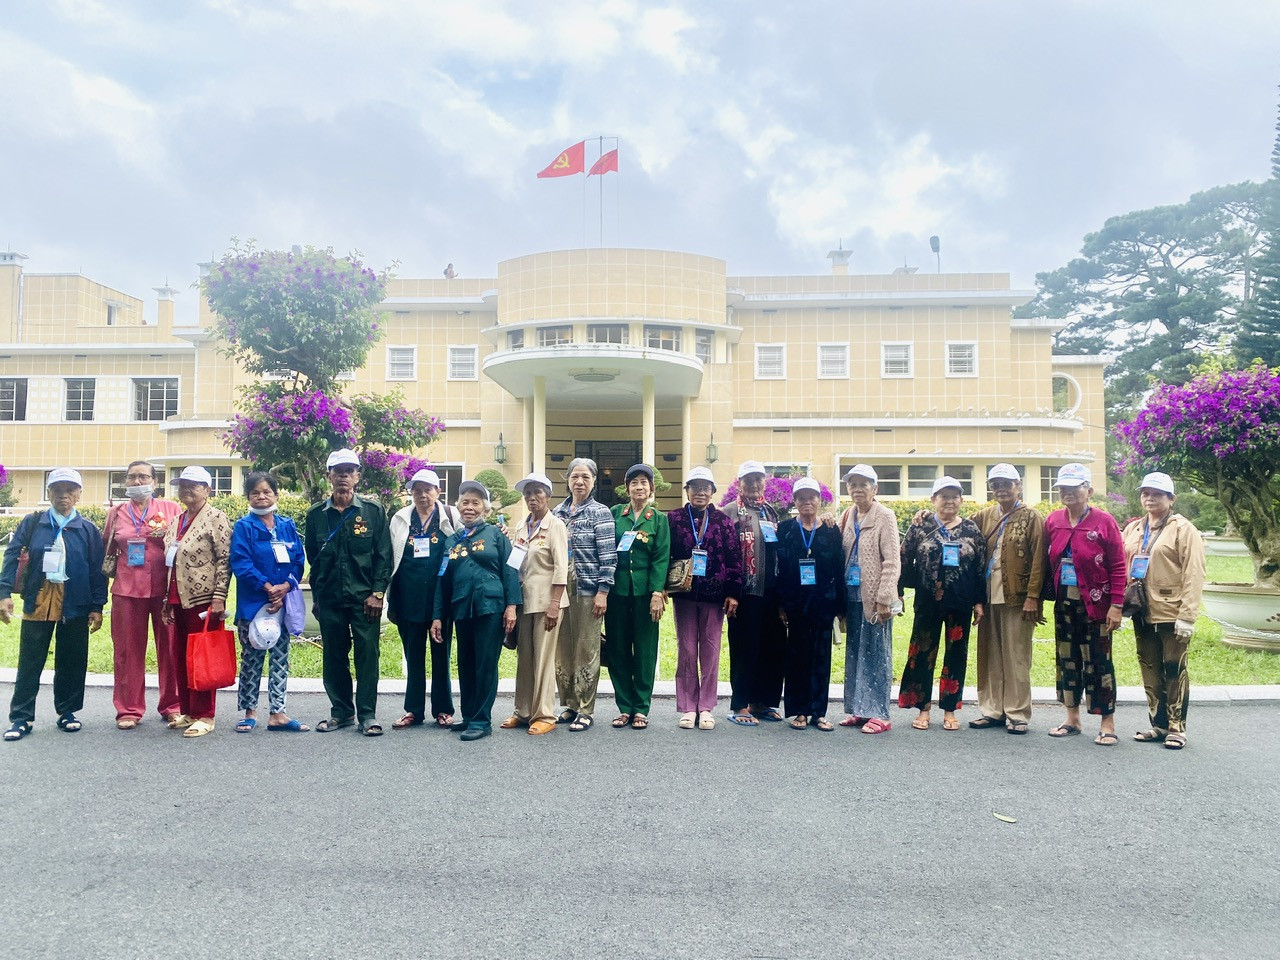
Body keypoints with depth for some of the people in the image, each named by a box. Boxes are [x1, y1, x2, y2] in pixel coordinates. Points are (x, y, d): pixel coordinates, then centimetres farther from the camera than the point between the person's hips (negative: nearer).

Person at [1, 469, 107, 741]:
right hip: (38, 602, 0)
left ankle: (67, 712, 22)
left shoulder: (89, 531, 3)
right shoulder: (31, 524, 5)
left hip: (74, 606, 0)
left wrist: (97, 607, -1)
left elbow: (97, 572, 2)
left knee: (71, 662, 8)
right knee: (29, 662, 5)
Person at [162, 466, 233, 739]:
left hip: (203, 599, -8)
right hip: (179, 600, 8)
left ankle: (204, 716, 7)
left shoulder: (215, 518, -6)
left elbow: (225, 560, -12)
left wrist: (219, 596, -19)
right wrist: (168, 600, 18)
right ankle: (187, 712, 22)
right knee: (180, 657, 11)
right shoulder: (176, 521, 17)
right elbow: (170, 562, 22)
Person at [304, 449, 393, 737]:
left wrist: (377, 593, -8)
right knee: (334, 656, 9)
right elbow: (312, 557, 12)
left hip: (365, 597, -2)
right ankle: (341, 711, 22)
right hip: (329, 599, 3)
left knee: (367, 655, 0)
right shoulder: (316, 515, 7)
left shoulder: (373, 511, -1)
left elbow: (384, 555, -3)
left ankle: (367, 714, 9)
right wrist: (316, 594, 11)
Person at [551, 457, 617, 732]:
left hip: (588, 590, -5)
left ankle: (585, 710, 11)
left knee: (586, 650, 1)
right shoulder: (558, 511, 11)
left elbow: (608, 555, -8)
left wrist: (602, 592, -14)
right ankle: (570, 705, 23)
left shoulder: (600, 513, -3)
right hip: (560, 589, 5)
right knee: (562, 649, 9)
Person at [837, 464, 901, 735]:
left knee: (876, 655, -1)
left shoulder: (884, 516, -6)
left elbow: (892, 561, -11)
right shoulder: (847, 517, 12)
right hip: (852, 594, 6)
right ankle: (857, 709, 19)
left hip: (874, 596, -6)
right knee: (854, 653, 10)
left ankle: (878, 714, 6)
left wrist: (884, 598, -16)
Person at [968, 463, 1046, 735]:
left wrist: (1032, 597, -11)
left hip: (1017, 597, -4)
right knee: (989, 655, 8)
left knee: (1016, 657, 1)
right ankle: (992, 710, 18)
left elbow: (1038, 559, -6)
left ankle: (1017, 713, 11)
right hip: (988, 596, 4)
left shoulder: (1030, 517, 0)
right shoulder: (985, 516, 13)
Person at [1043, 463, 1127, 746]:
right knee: (1066, 659, 12)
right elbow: (1046, 562, 9)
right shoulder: (1053, 521, 4)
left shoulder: (1104, 521, -9)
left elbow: (1118, 566, -9)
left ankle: (1108, 724, 12)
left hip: (1094, 604, -5)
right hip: (1064, 604, 5)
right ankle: (1072, 719, 25)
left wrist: (1116, 605, -13)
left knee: (1098, 662, 1)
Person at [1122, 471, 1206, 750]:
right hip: (1142, 614, 6)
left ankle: (1176, 728, 13)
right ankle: (1158, 724, 22)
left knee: (1174, 671, 3)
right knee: (1150, 672, 11)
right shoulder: (1132, 529, 12)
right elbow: (1122, 568, 16)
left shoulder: (1183, 530, -5)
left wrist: (1187, 616, -17)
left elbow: (1193, 574, -11)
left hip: (1171, 614, -5)